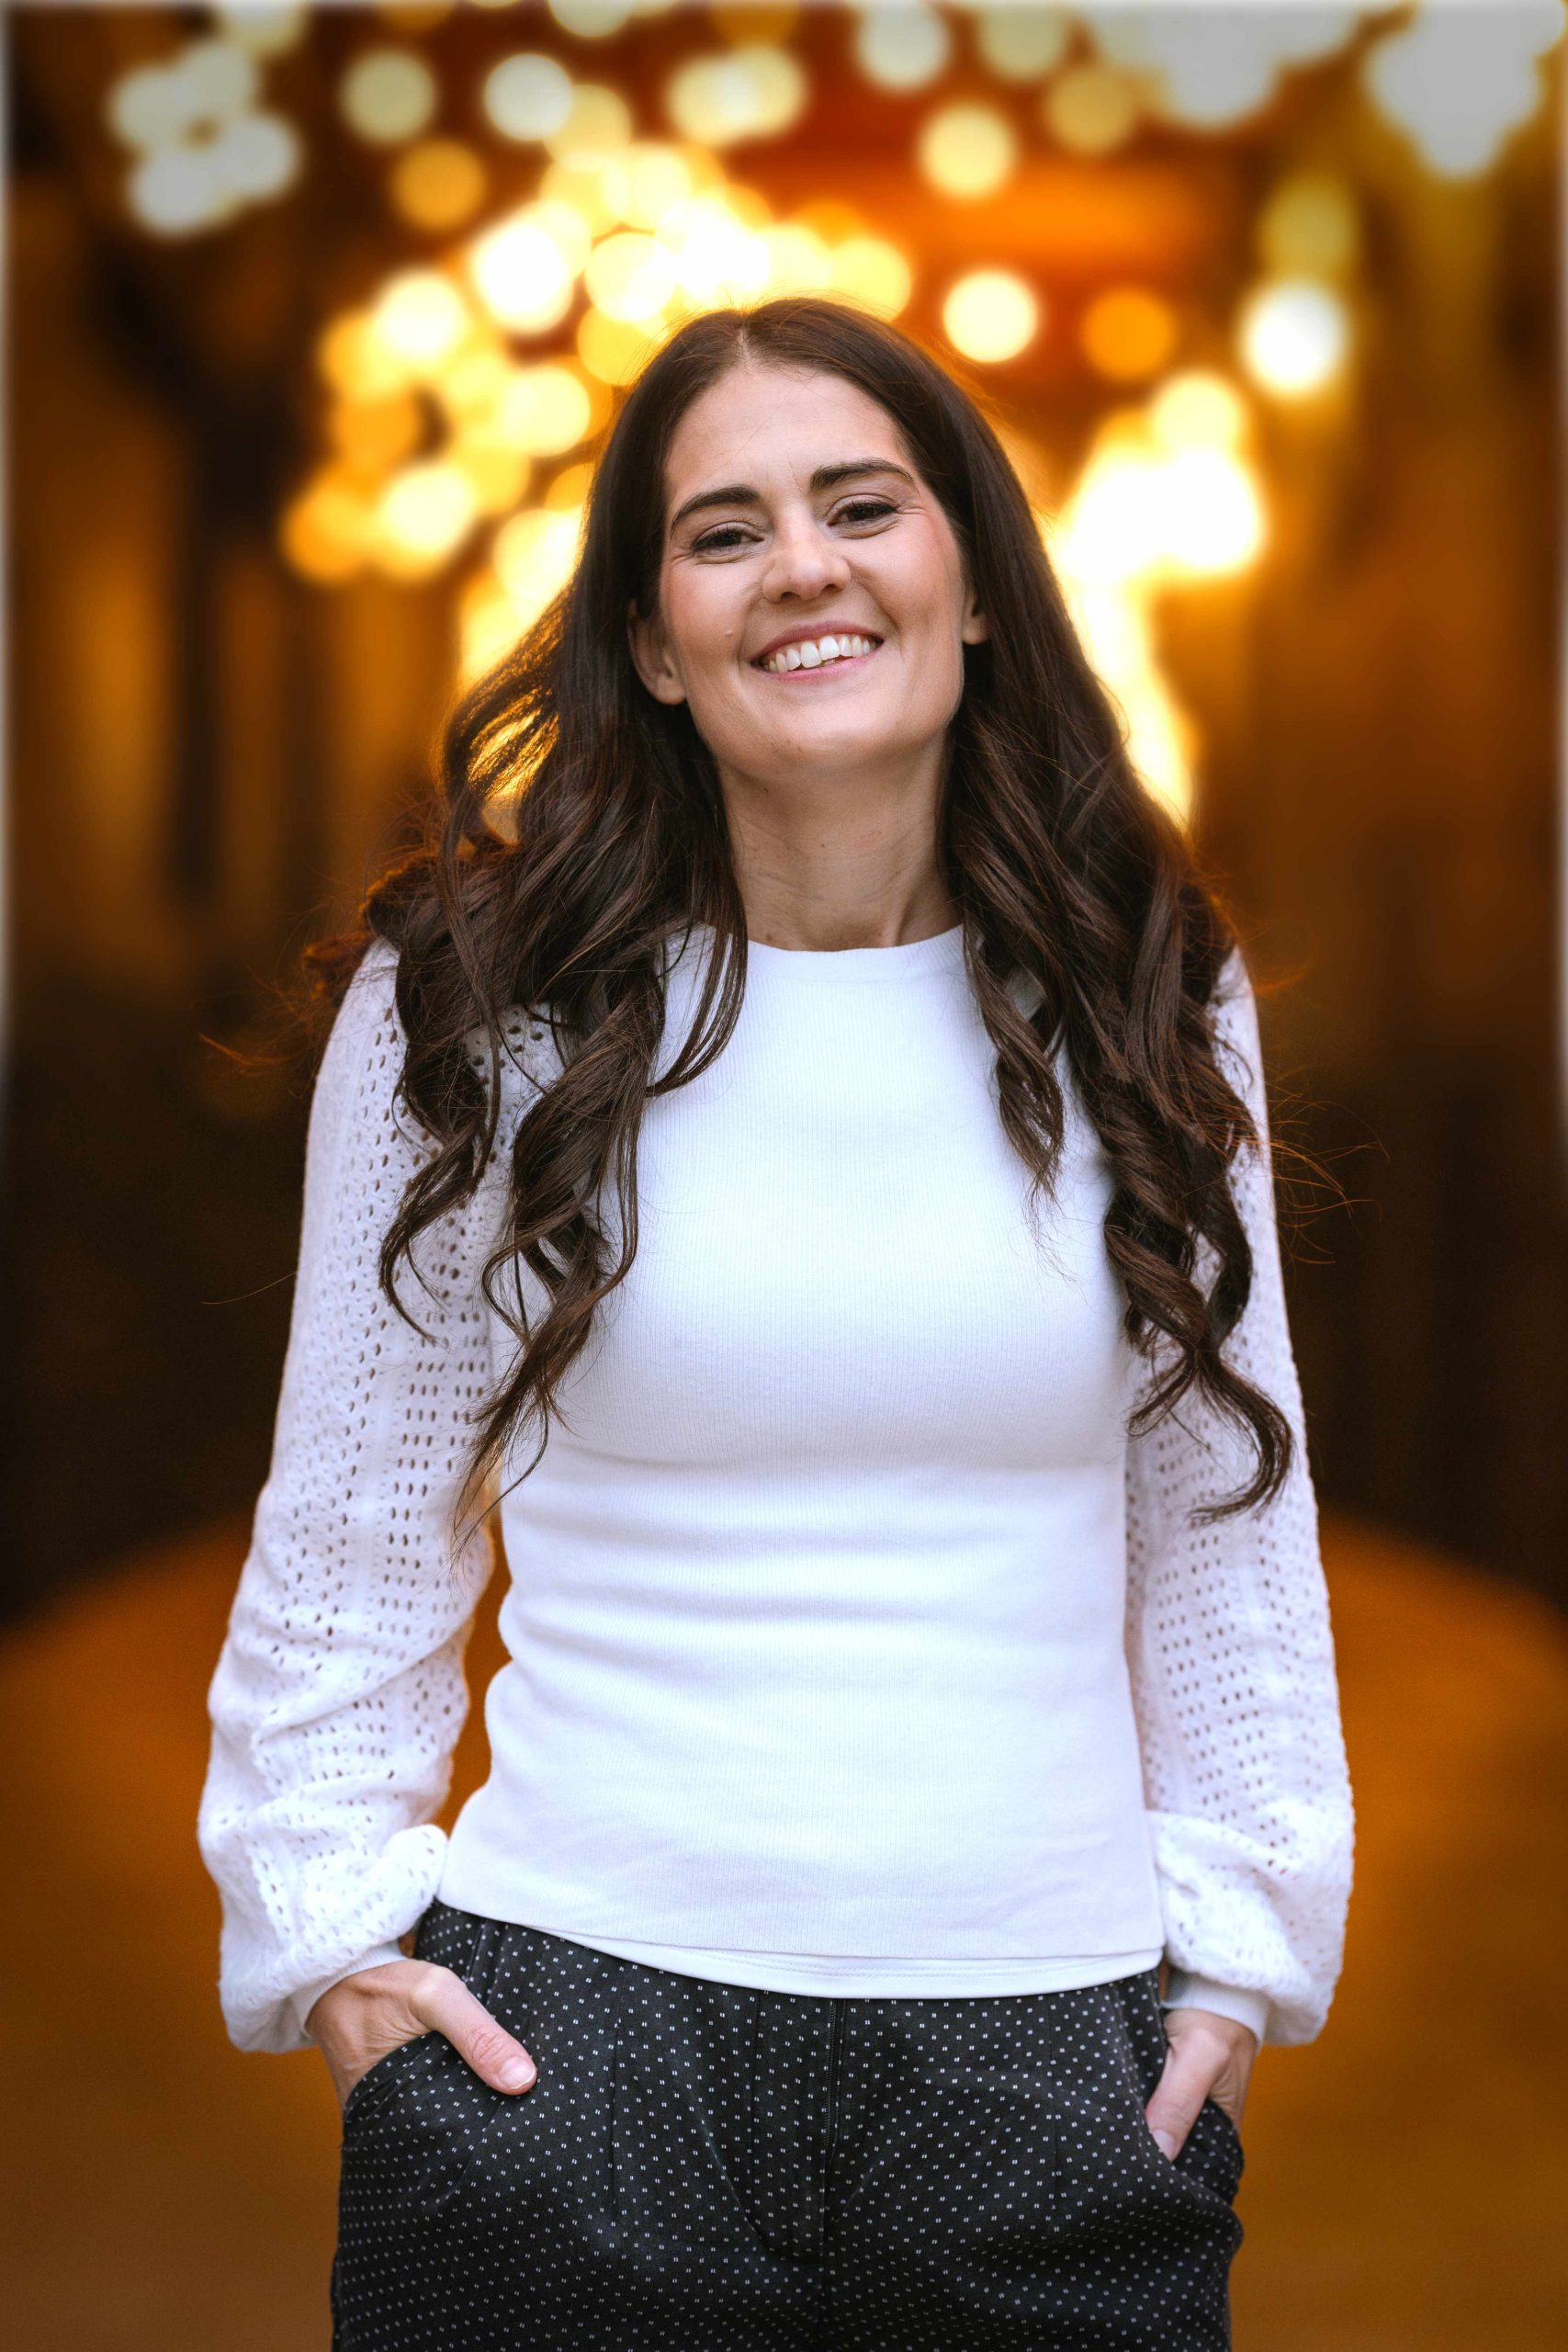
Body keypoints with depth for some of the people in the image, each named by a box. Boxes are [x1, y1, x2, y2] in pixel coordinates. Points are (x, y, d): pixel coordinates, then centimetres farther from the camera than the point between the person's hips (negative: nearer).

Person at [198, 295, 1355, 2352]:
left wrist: (1237, 1946, 6)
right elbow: (350, 1529, 6)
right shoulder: (468, 1007, -1)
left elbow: (1229, 1518, 10)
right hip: (576, 2039, -1)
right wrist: (332, 1921, -1)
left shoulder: (1148, 1007, 4)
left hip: (1053, 2067, 2)